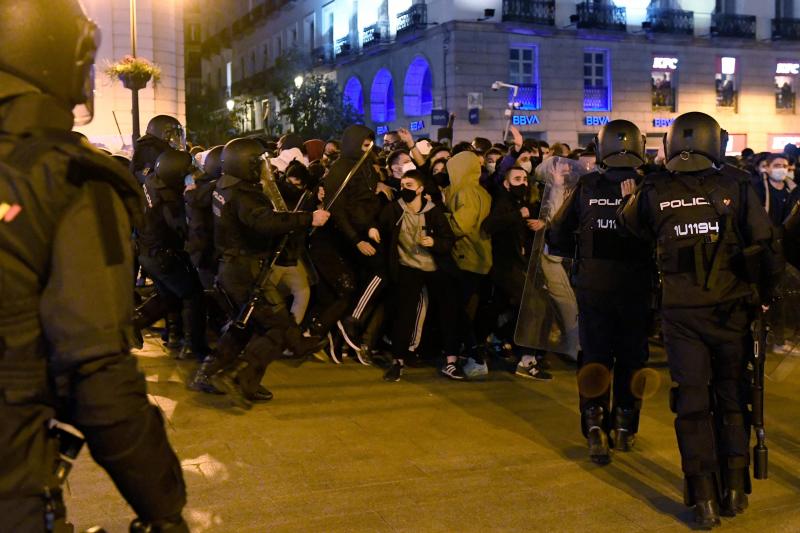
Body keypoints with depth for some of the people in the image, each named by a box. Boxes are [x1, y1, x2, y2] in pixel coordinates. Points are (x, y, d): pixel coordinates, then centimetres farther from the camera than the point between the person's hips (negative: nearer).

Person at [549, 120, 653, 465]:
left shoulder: (585, 187, -7)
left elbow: (557, 236, -4)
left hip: (593, 286, 0)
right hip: (636, 287, 0)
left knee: (594, 357, 8)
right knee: (631, 358, 15)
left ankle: (594, 425, -7)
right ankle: (625, 428, 23)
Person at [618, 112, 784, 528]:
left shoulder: (654, 191, -3)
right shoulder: (736, 185, -6)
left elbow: (629, 226, 16)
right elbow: (766, 244, -7)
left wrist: (629, 199, 35)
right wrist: (766, 292, 7)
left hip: (681, 312, 0)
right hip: (730, 309, 0)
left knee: (692, 401, 7)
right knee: (732, 396, 15)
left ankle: (704, 499, 9)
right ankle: (735, 490, 21)